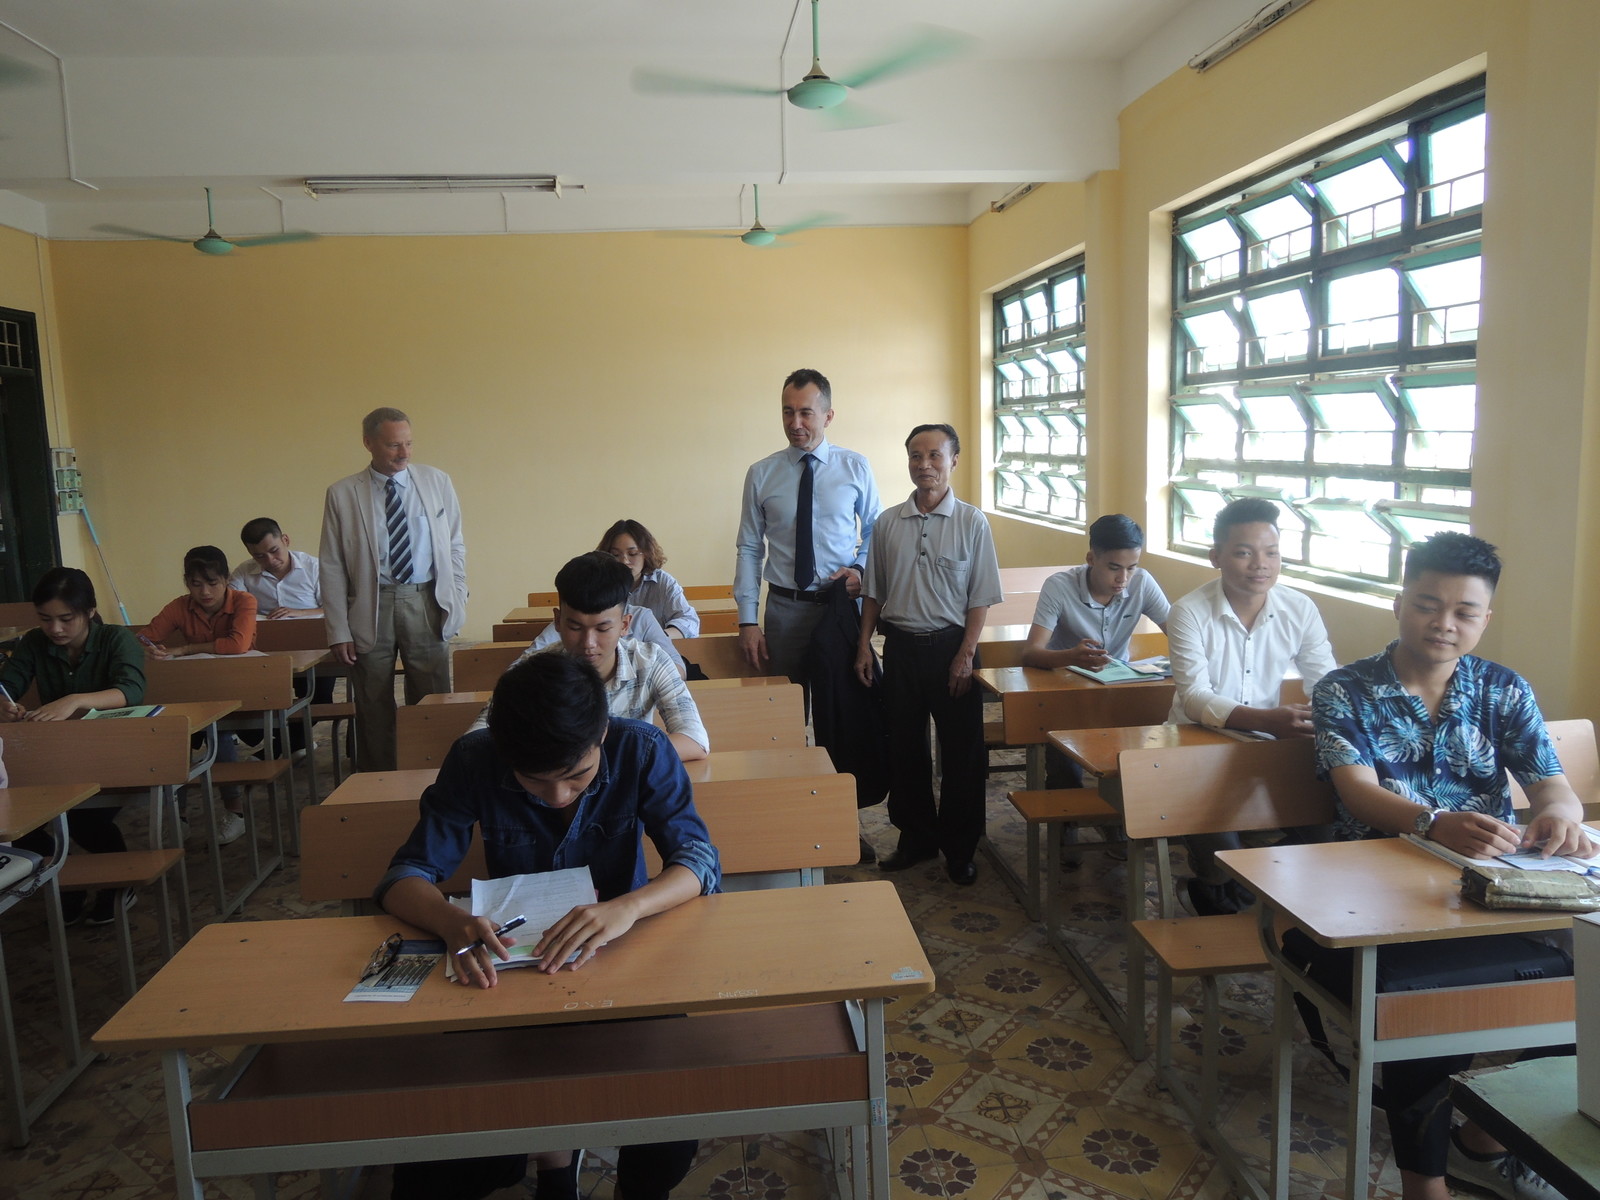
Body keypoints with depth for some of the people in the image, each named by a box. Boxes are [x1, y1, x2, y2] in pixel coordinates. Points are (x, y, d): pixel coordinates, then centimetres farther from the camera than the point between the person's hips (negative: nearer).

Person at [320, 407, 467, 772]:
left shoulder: (438, 482, 5)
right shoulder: (342, 494, 1)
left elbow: (455, 547, 9)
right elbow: (332, 568, 1)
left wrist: (457, 602, 0)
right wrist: (339, 632, -4)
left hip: (426, 604, 1)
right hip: (371, 607, 0)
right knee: (374, 709, 8)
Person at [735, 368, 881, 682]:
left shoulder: (856, 467, 1)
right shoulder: (761, 475, 1)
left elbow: (875, 531, 10)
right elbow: (749, 550, 2)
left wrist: (860, 569, -10)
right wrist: (747, 621, -3)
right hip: (785, 609, 0)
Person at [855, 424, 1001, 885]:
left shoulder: (972, 523, -5)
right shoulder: (887, 523, 3)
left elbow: (980, 598, -5)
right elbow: (873, 591, 10)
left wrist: (965, 655, -11)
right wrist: (864, 645, 4)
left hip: (951, 645, -3)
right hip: (900, 645, 3)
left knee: (961, 749, 6)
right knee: (905, 746, 12)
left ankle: (959, 847, 22)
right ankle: (916, 838, 29)